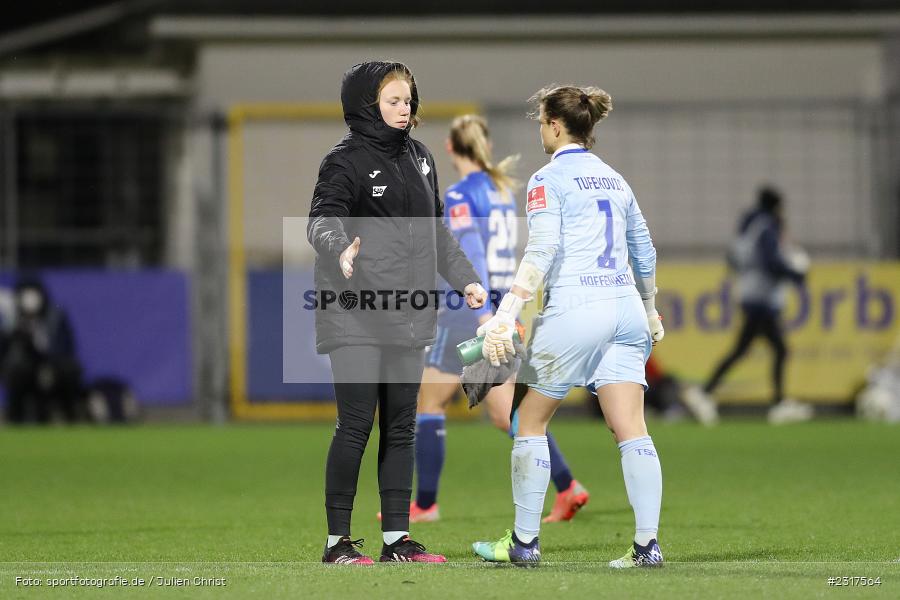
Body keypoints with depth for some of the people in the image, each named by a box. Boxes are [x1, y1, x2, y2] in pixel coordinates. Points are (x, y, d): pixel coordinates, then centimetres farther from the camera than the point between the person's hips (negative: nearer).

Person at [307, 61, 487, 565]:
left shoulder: (419, 158, 15)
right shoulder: (347, 161, -7)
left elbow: (436, 230, 24)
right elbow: (322, 219, -20)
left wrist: (466, 278, 19)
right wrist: (339, 248, -40)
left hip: (409, 315, 7)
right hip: (356, 315, -7)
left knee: (401, 428, 8)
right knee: (356, 426, -8)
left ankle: (397, 538, 12)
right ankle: (338, 540, -1)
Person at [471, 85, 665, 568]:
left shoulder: (548, 179, -3)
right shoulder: (614, 179, 17)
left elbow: (541, 252, -15)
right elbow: (644, 252, 23)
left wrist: (506, 315, -20)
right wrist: (651, 312, 37)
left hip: (573, 311, -6)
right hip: (625, 310, 6)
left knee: (531, 421, 9)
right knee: (631, 430, -1)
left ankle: (524, 541, 11)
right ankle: (647, 545, -9)